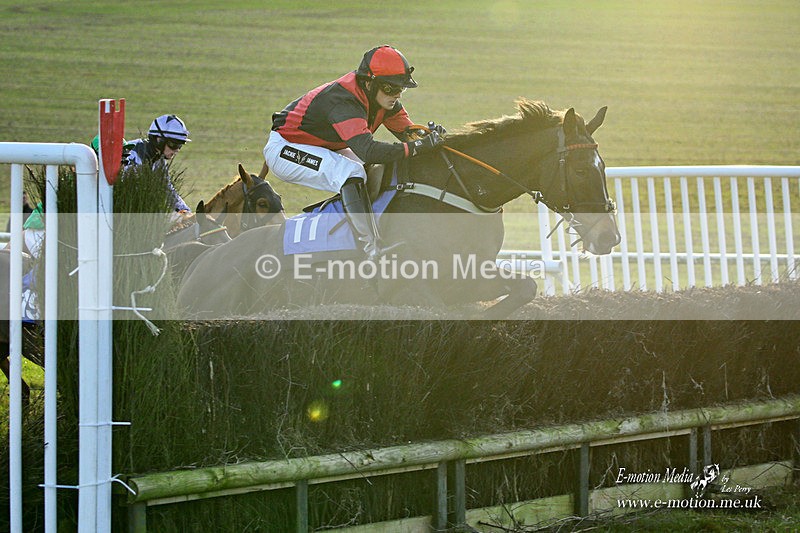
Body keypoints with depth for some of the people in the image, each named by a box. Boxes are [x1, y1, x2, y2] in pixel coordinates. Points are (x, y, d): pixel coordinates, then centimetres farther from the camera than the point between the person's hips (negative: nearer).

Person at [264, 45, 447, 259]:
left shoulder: (383, 96, -7)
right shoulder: (342, 101, -34)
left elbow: (406, 130, 1)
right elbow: (368, 150, -46)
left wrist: (428, 135, -22)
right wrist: (417, 147, -48)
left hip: (323, 149, 10)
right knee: (351, 173, -29)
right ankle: (373, 249, -33)